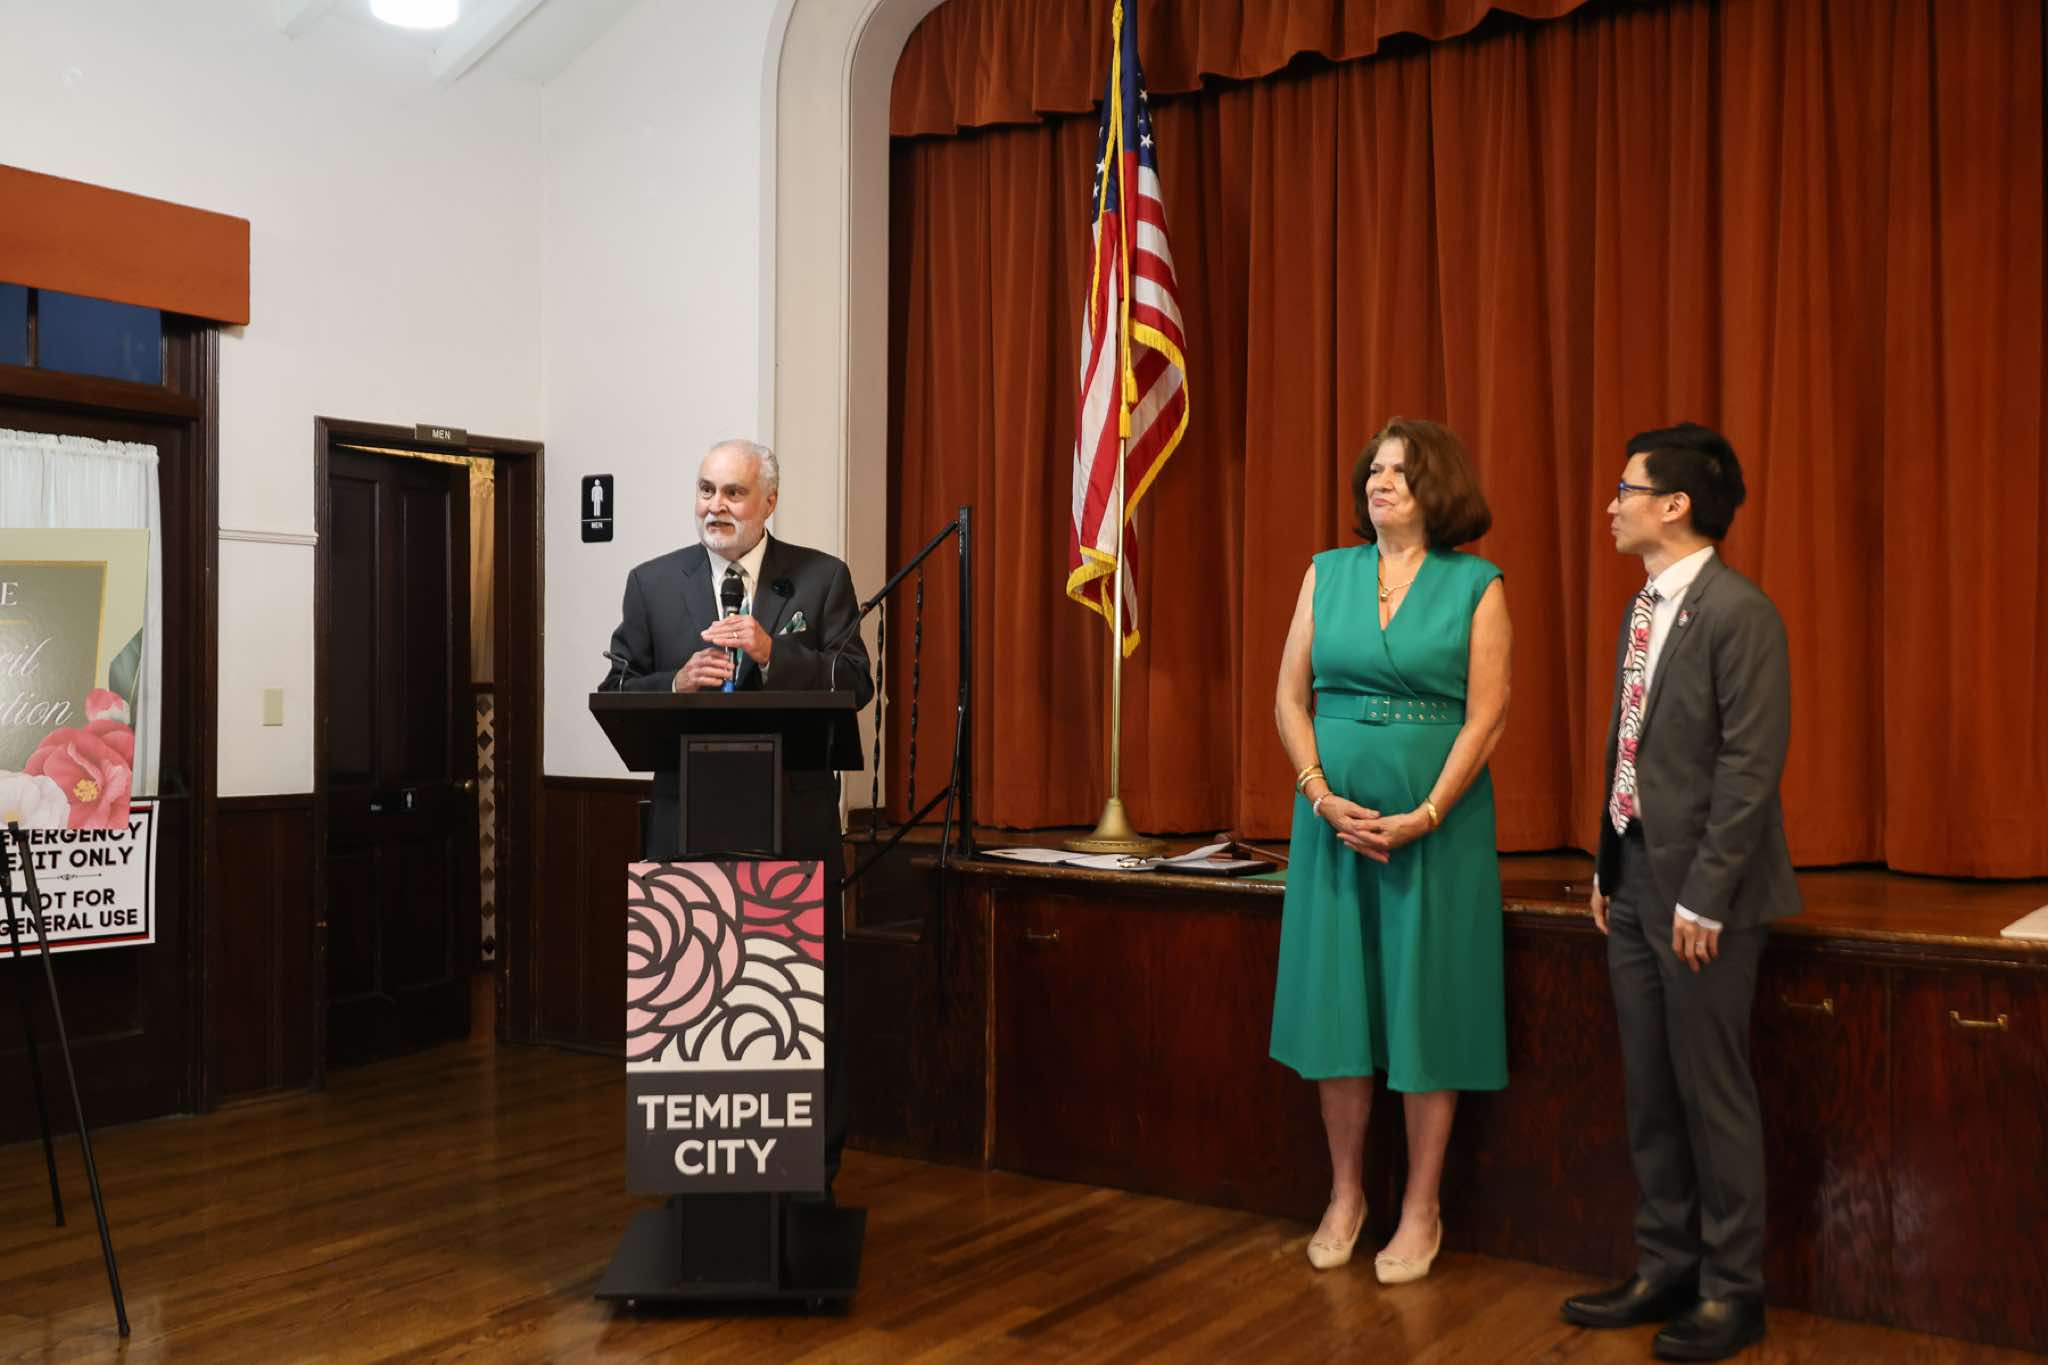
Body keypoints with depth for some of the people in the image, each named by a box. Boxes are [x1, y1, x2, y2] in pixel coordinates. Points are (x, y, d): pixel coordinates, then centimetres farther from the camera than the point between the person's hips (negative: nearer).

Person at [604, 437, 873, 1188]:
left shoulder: (822, 578, 4)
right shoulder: (652, 583, 8)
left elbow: (855, 683, -5)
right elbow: (617, 696, 4)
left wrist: (772, 653, -19)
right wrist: (678, 683, -16)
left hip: (794, 826, -1)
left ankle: (814, 1172, 17)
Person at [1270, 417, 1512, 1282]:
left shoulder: (1476, 586, -1)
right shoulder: (1326, 574, 7)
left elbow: (1487, 717, -7)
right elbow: (1290, 699, 4)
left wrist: (1424, 816, -16)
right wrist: (1322, 796, -9)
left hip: (1438, 821, -3)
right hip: (1334, 817, 3)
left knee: (1427, 1006, 3)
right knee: (1335, 1000, 7)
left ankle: (1421, 1211, 15)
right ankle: (1345, 1194, 21)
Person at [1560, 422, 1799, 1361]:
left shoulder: (1738, 613, -13)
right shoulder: (1643, 611, 13)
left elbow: (1751, 765, -17)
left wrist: (1704, 897, -18)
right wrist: (1608, 870, 13)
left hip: (1701, 894, -8)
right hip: (1637, 886, 8)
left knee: (1712, 1094, 3)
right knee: (1649, 1095, 14)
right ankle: (1666, 1271, 27)